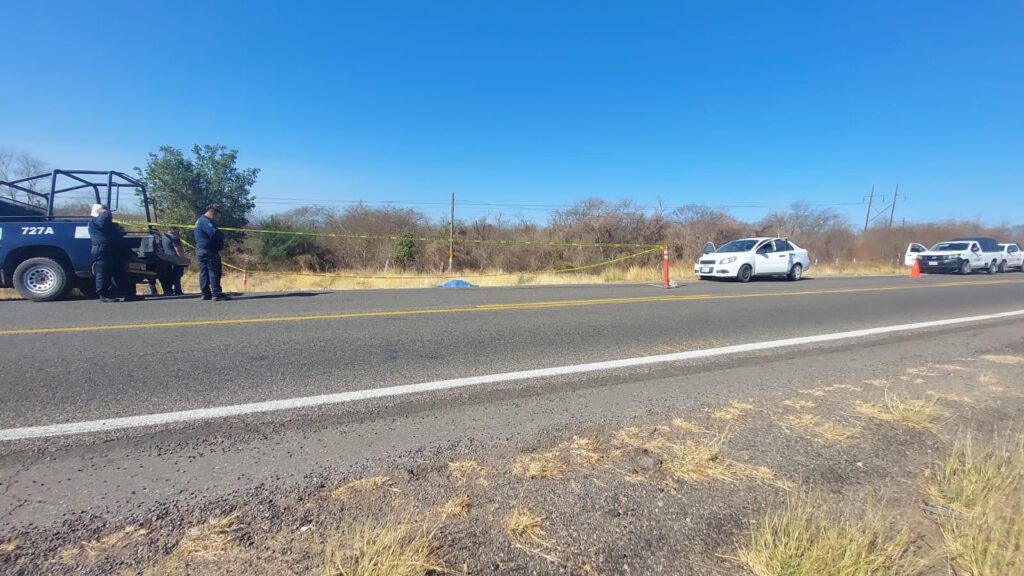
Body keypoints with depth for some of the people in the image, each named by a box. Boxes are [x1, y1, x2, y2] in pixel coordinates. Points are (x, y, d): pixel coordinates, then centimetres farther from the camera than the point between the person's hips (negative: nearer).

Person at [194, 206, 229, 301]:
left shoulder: (200, 220, 22)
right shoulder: (206, 221, -13)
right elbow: (214, 233, -24)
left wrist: (219, 235, 4)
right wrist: (222, 235, -5)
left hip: (200, 250, 11)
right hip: (208, 251, -11)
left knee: (204, 272, 10)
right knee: (214, 272, -10)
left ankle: (205, 294, 13)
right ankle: (216, 294, -12)